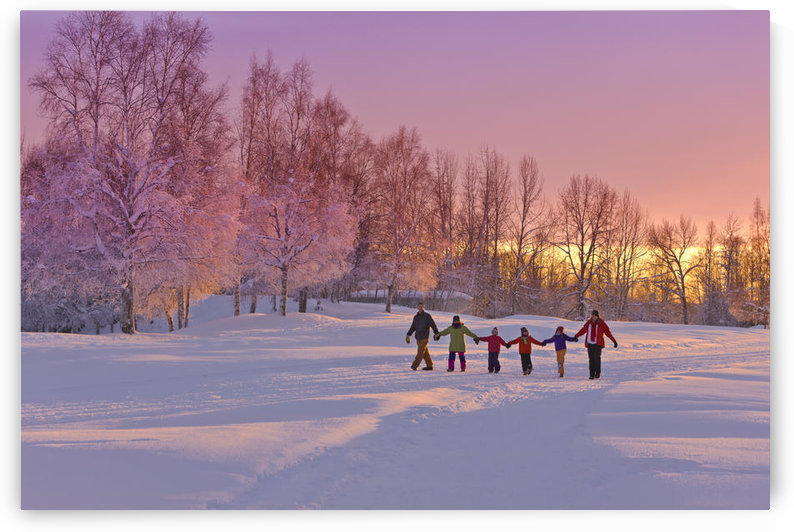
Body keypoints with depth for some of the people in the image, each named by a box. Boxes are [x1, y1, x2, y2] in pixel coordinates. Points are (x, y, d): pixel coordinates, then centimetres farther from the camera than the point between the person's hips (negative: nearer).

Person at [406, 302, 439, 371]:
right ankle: (429, 365, 13)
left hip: (424, 337, -6)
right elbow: (413, 327, 19)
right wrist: (408, 335, 10)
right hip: (418, 337, 6)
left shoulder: (427, 316, -3)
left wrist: (437, 333, -11)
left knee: (420, 351, -12)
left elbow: (433, 325, -4)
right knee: (425, 352, 8)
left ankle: (415, 365, -15)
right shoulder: (415, 317, 12)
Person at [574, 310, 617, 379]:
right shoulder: (589, 322, 8)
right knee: (591, 359, 1)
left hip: (598, 344, -3)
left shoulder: (601, 323, -1)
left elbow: (608, 332, 1)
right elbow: (583, 330, 20)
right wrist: (576, 336, 25)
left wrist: (614, 341, -3)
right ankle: (592, 374, 5)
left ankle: (597, 373, -4)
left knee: (597, 357, -14)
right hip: (590, 343, 3)